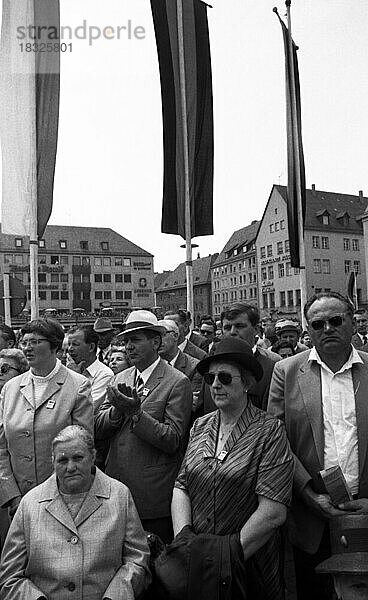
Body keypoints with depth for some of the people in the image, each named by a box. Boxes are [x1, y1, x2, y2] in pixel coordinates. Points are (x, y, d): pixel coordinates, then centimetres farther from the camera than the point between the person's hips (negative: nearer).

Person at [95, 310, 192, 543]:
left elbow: (172, 441, -15)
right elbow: (98, 429, 4)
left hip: (154, 495, -5)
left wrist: (136, 412, -23)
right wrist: (118, 409, -15)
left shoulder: (177, 382, -11)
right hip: (116, 488, 5)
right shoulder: (121, 378, 9)